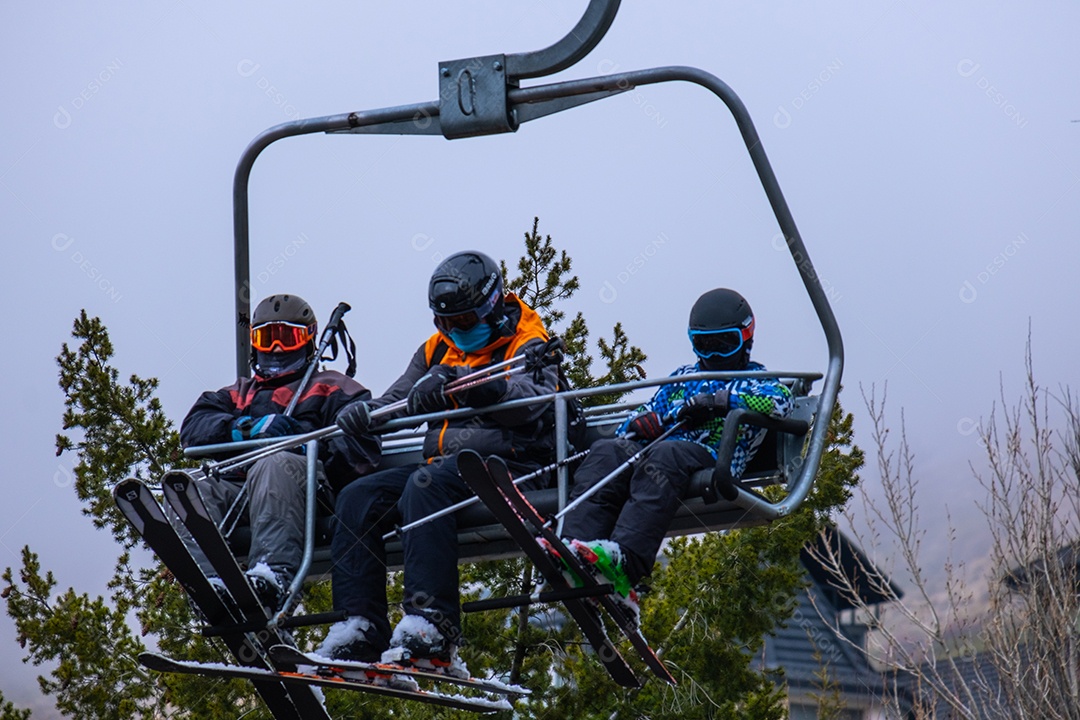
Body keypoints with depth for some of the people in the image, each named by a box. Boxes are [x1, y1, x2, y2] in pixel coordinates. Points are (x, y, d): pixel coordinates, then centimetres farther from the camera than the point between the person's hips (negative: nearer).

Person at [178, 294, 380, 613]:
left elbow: (361, 444, 6)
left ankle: (271, 577, -61)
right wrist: (248, 428, -2)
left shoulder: (330, 388, 26)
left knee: (274, 466, -37)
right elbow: (194, 428, 15)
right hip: (237, 486, 4)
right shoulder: (240, 393, 38)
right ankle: (209, 584, -54)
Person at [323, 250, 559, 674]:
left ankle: (432, 627, -45)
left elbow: (537, 402, -20)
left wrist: (464, 382, -33)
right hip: (444, 465, 7)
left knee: (427, 485, -35)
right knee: (358, 498, -12)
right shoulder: (439, 350, 22)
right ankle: (360, 627, -19)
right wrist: (364, 412, -9)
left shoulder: (527, 346, 1)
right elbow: (397, 401, 16)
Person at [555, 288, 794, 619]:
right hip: (651, 453, 5)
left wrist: (715, 401, -8)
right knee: (606, 452, -26)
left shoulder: (755, 378, 23)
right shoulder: (684, 377, 39)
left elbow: (778, 399, -1)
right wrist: (641, 423, 5)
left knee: (665, 456, -38)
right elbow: (648, 413, 31)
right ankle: (577, 553, -47)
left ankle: (624, 561, -61)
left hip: (710, 458, -5)